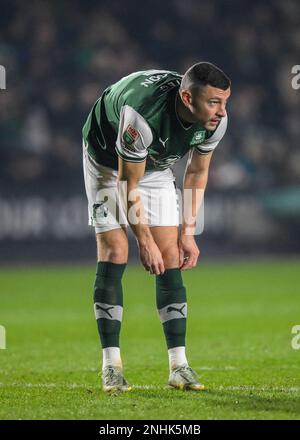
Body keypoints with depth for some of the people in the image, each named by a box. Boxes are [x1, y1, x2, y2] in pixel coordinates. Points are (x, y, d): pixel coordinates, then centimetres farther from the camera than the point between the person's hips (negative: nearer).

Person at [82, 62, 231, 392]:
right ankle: (111, 366, -10)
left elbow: (197, 172, -5)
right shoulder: (142, 116, -43)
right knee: (114, 250, -15)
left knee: (170, 256, -4)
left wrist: (188, 232, -5)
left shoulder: (215, 120, -25)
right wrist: (145, 240, -20)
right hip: (108, 160, -5)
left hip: (156, 164, 5)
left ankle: (179, 365, -2)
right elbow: (128, 184, -28)